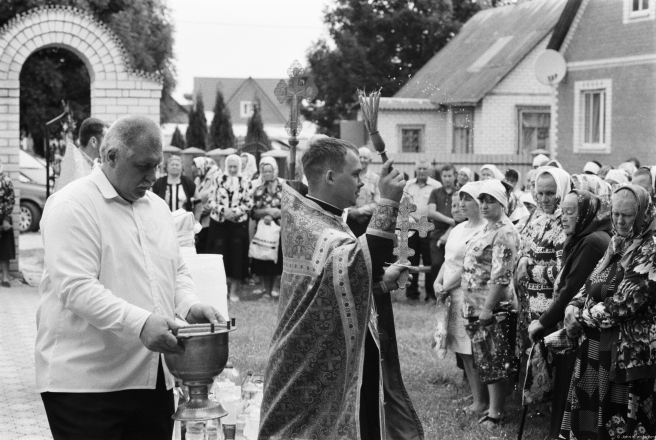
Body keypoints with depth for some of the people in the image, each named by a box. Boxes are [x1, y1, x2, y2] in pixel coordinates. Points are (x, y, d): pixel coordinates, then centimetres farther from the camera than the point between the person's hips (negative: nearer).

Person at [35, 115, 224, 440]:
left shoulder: (157, 207, 15)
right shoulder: (73, 206, -10)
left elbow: (177, 271, 23)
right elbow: (76, 288, -19)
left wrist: (189, 306, 1)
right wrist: (139, 323, -29)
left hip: (153, 377, 7)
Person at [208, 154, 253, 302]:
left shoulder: (245, 182, 2)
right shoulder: (219, 180, 4)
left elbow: (249, 204, 1)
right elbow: (212, 201, 2)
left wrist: (235, 211, -13)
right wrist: (223, 210, -13)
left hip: (239, 224, 0)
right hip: (219, 223, 0)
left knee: (237, 256, 0)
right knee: (219, 255, 0)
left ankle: (234, 290, 8)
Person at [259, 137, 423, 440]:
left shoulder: (315, 218, 13)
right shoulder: (312, 228, -20)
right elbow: (359, 264, -39)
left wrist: (381, 282, 6)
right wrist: (387, 204, -37)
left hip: (327, 364, 10)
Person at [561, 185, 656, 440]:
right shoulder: (617, 245, 11)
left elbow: (624, 302, -19)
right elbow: (592, 282, 18)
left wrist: (582, 317, -10)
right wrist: (574, 306, -2)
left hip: (629, 351, -8)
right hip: (596, 344, 8)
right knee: (588, 414, 11)